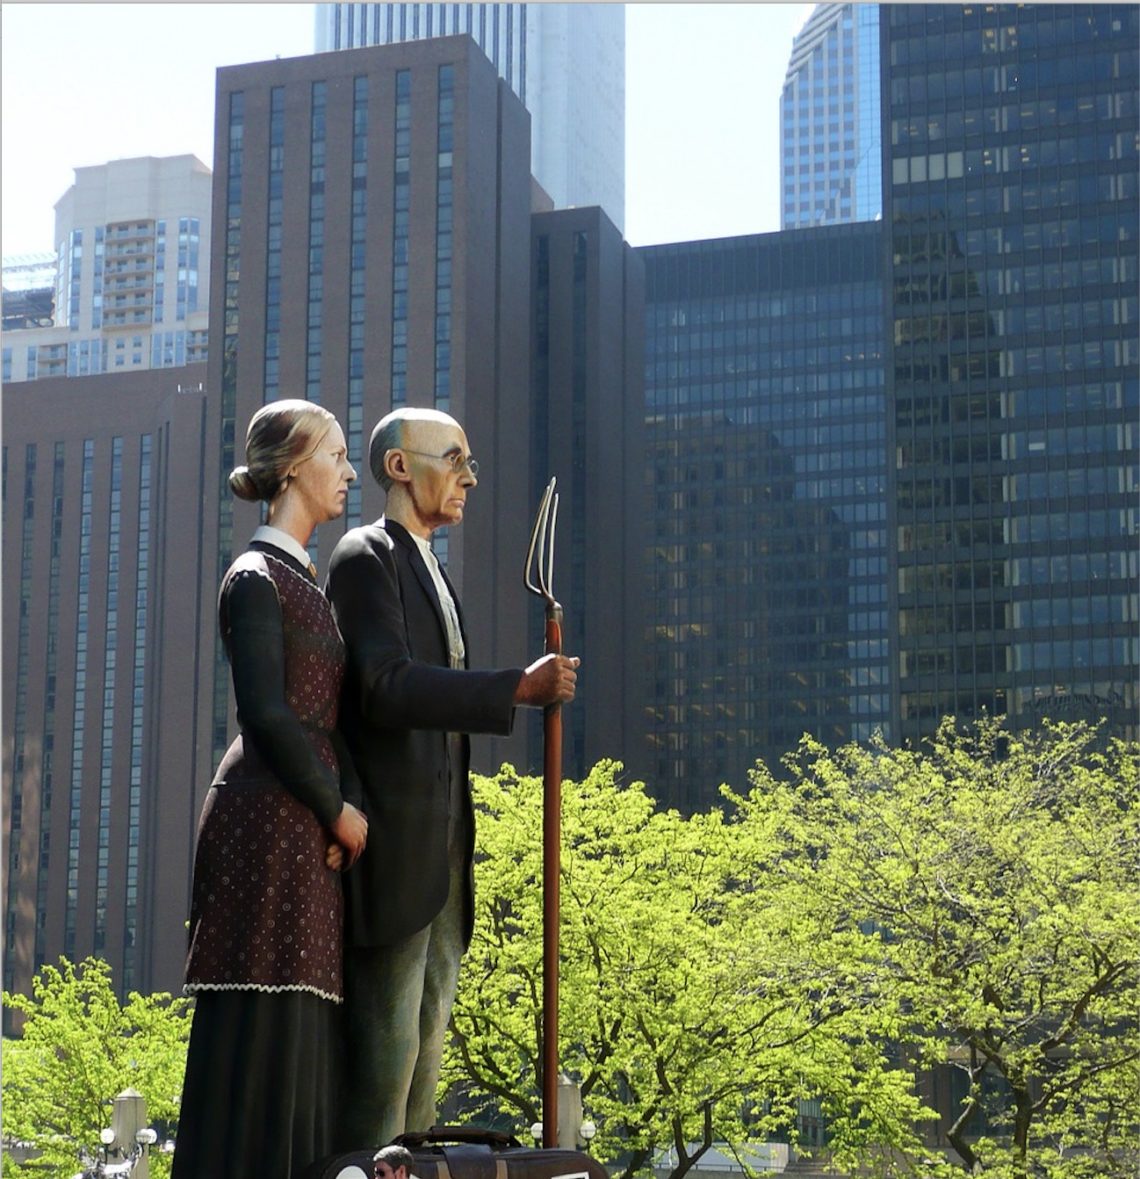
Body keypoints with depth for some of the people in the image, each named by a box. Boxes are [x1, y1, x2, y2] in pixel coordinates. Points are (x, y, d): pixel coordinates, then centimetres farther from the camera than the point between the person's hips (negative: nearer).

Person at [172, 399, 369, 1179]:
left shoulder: (307, 581, 20)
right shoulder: (256, 578, -7)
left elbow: (334, 709, 12)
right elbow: (266, 713, -17)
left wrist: (348, 802, -3)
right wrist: (337, 808, -10)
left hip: (308, 827, 9)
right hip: (267, 823, -9)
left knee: (302, 1037, 8)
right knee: (260, 1028, -8)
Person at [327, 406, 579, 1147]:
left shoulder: (432, 571, 22)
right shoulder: (367, 556, -6)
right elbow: (386, 687, -20)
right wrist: (520, 688, -23)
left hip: (443, 842, 9)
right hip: (393, 839, -9)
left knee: (427, 1042, 8)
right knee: (385, 1045, -10)